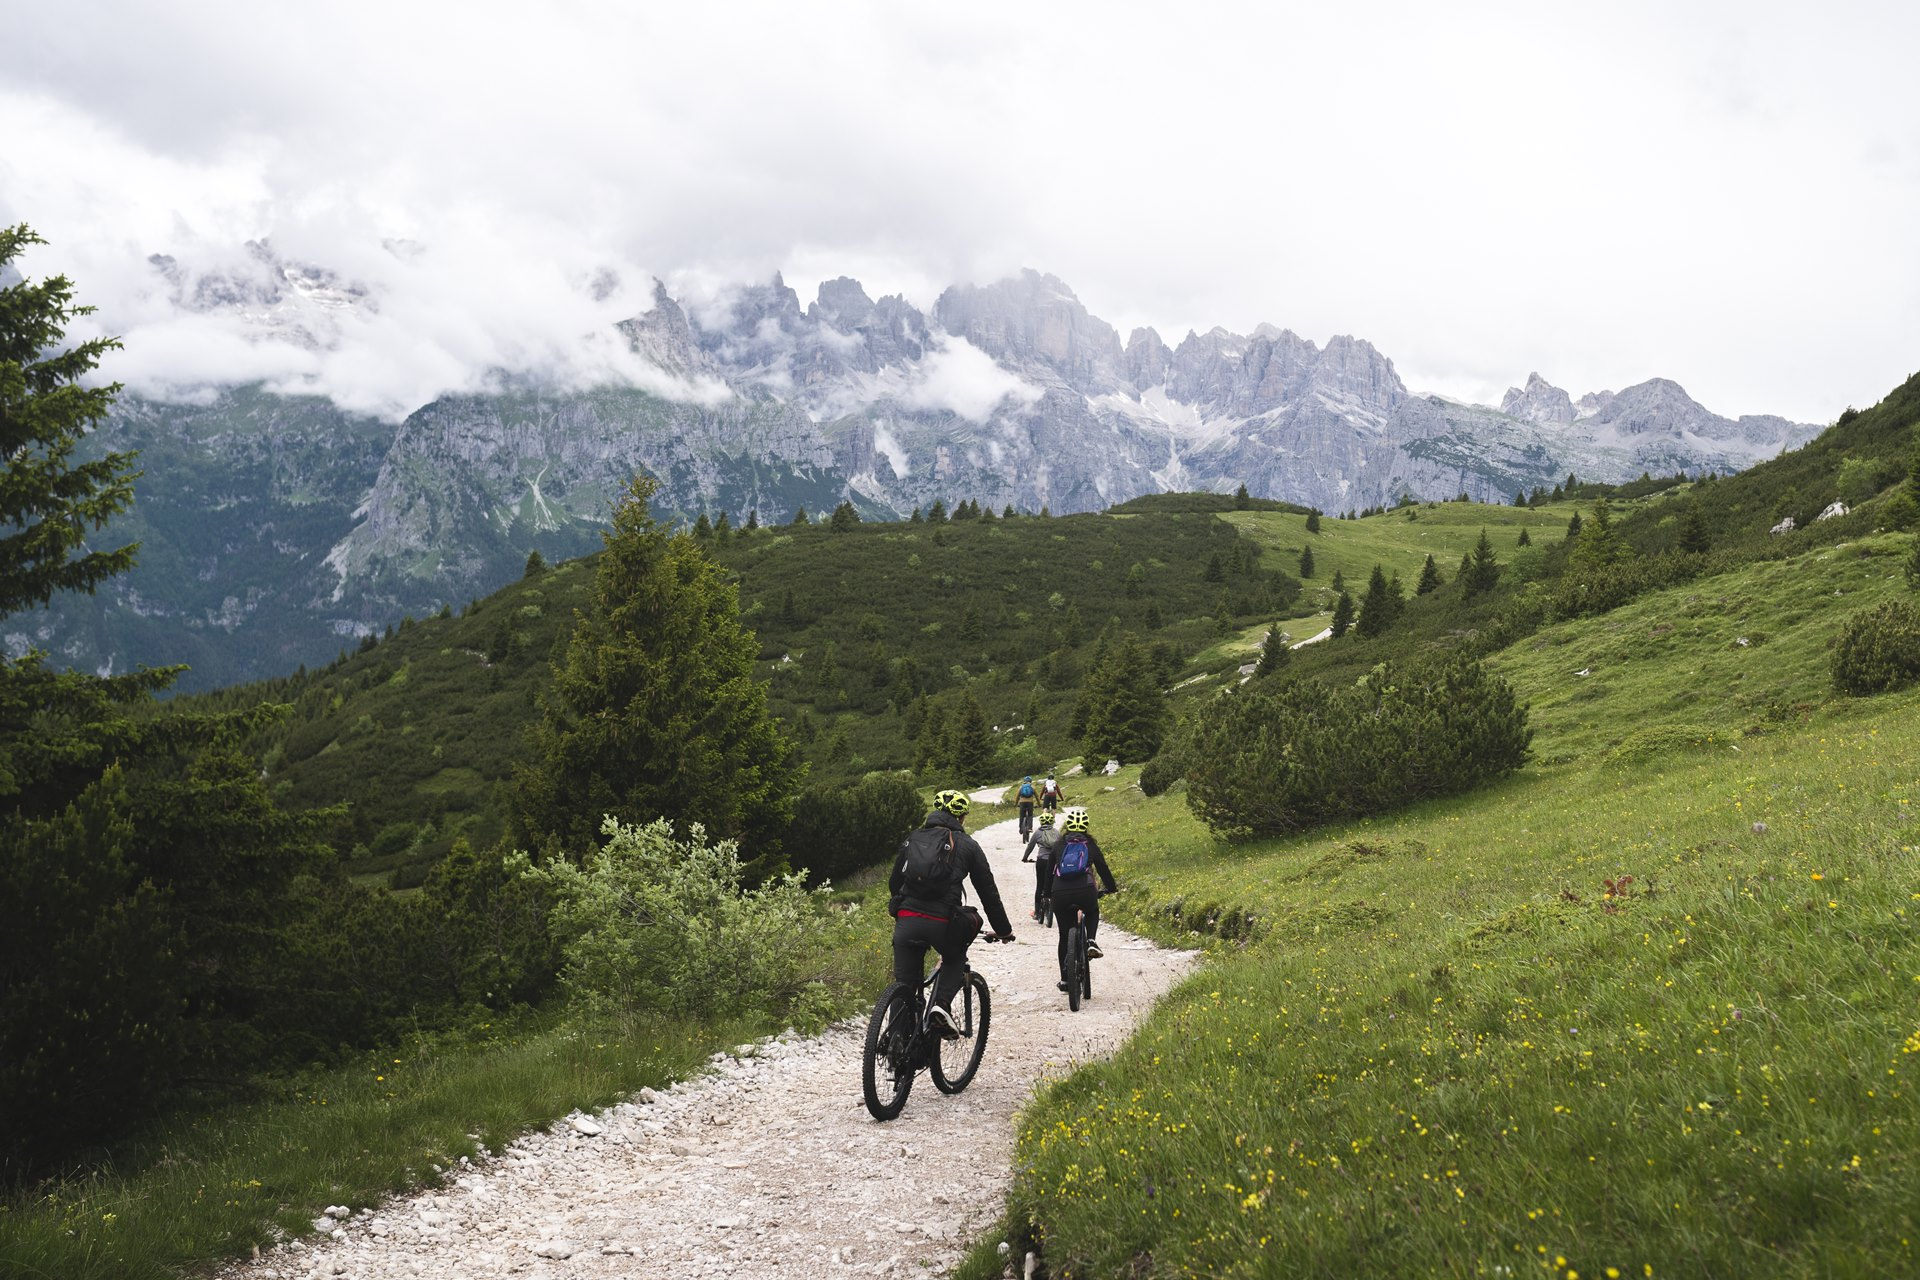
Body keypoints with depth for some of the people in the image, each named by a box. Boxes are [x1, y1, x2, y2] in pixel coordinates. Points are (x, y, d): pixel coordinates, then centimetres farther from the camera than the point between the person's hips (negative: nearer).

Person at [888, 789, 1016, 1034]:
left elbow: (894, 883, 24)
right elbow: (988, 892, 12)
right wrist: (1004, 930, 22)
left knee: (903, 986, 11)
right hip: (943, 924, -2)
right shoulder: (967, 845, 10)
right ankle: (941, 1004, 3)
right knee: (955, 961, 27)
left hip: (906, 921, 2)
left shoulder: (912, 839, 19)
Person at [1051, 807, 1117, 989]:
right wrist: (1112, 888, 38)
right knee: (1092, 912, 34)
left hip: (1060, 894, 1)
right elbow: (1102, 867, 22)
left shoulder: (1059, 845, 17)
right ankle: (1091, 941, 5)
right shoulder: (1090, 844, 15)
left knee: (1064, 936, 16)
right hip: (1086, 892, -1)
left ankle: (1064, 979, 16)